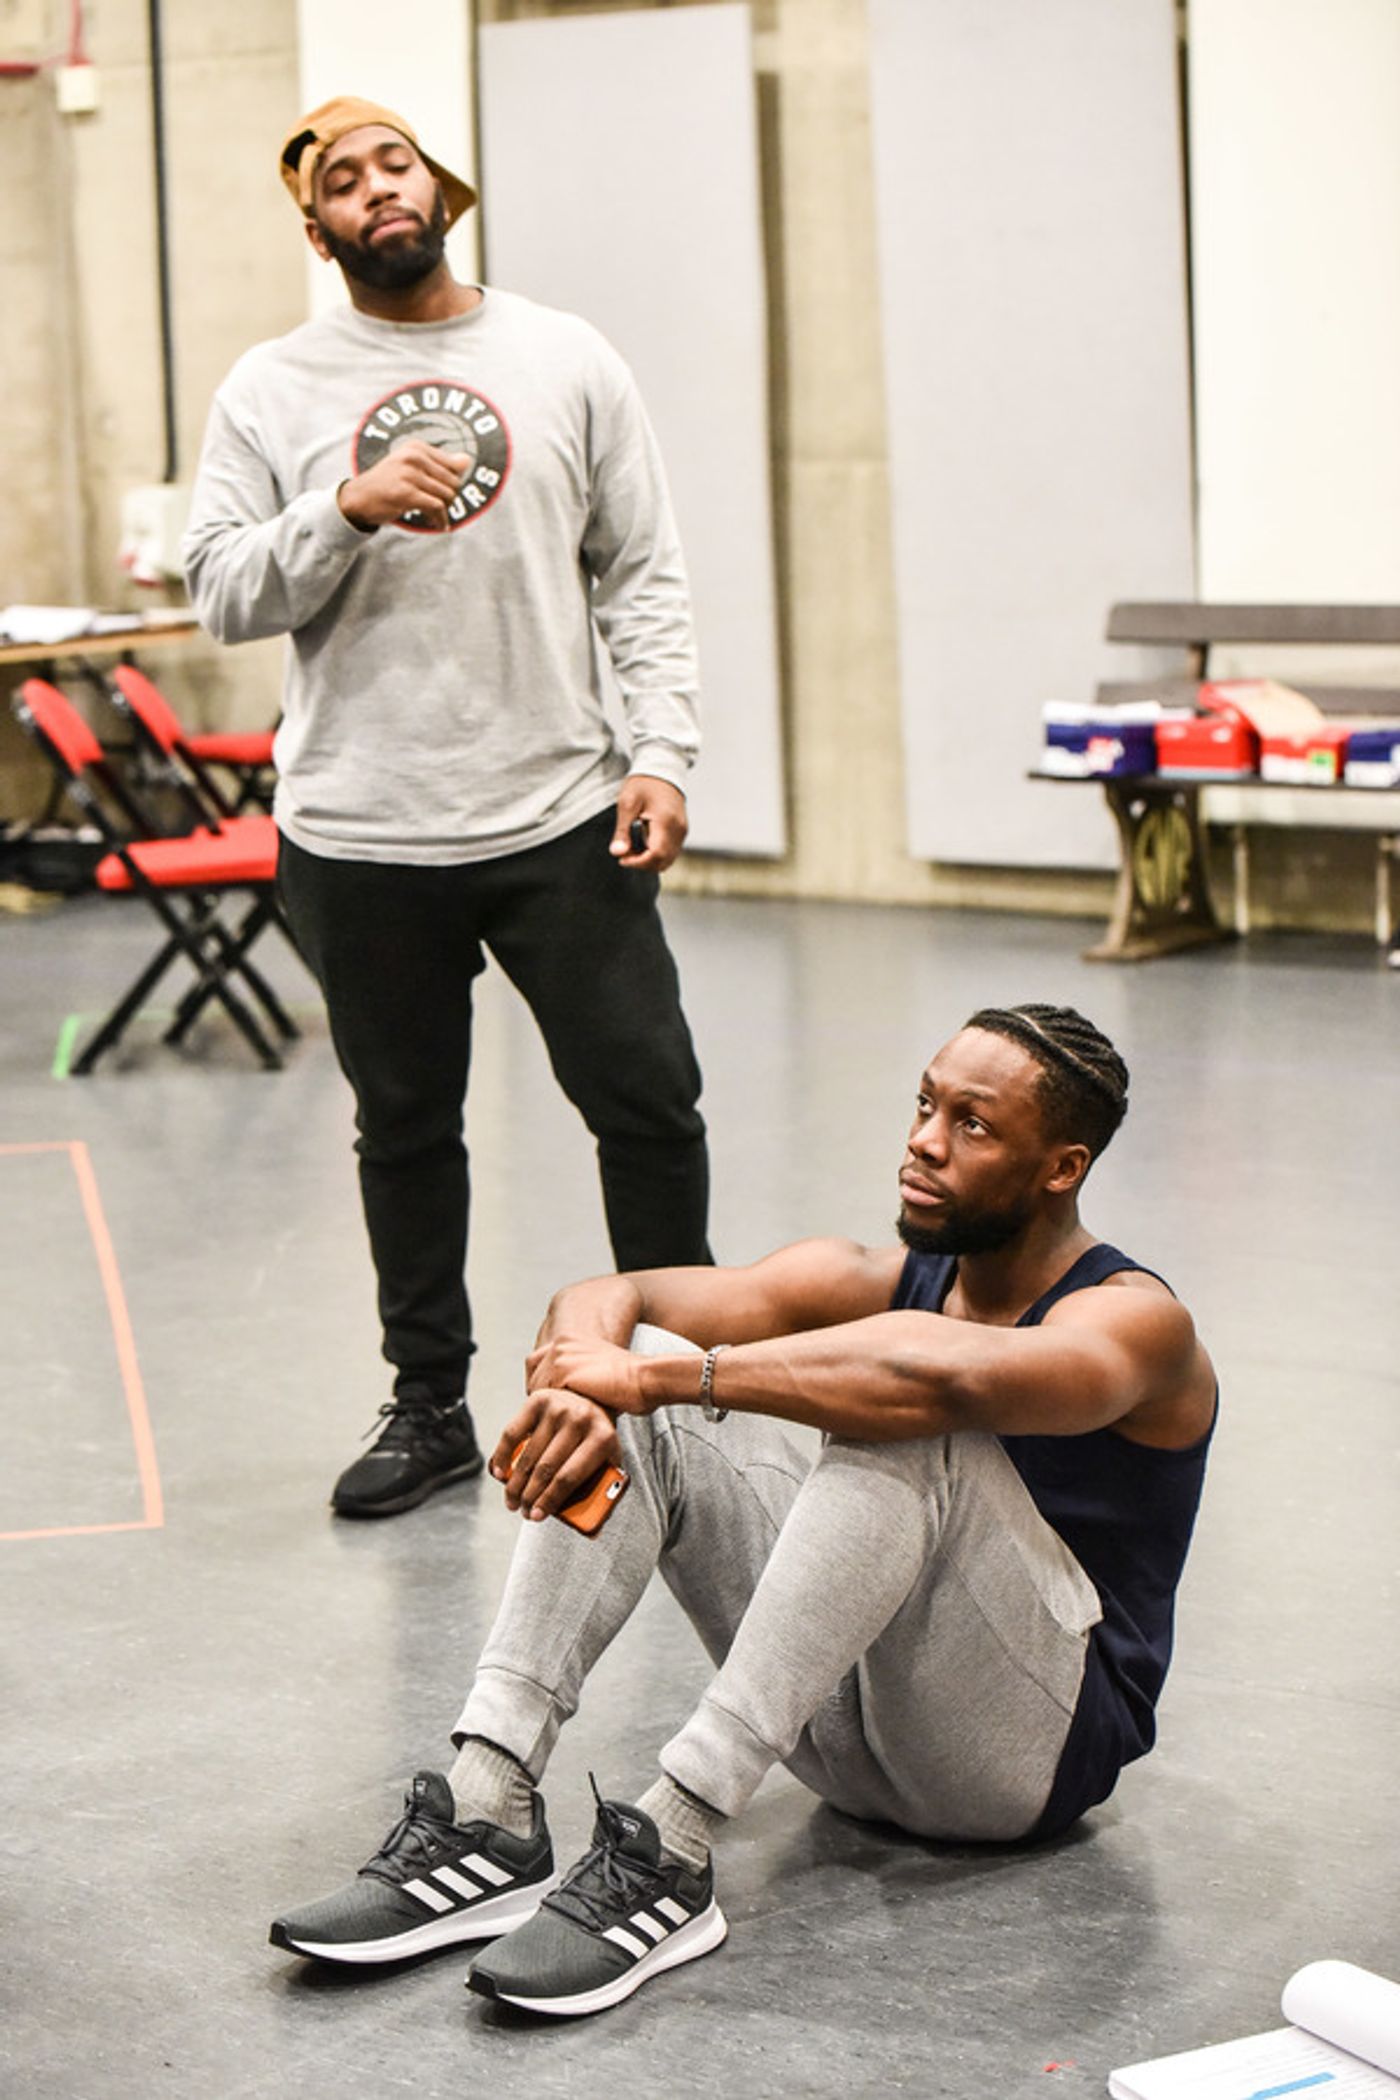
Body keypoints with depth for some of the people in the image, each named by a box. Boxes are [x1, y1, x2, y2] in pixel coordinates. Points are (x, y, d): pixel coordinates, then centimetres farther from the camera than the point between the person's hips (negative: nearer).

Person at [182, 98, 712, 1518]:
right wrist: (348, 511, -18)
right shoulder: (270, 391, 4)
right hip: (358, 838, 0)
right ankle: (429, 1404, 25)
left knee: (648, 1099, 0)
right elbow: (221, 593, -2)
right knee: (404, 1125, 11)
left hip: (560, 816, 0)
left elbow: (644, 579, 5)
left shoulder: (566, 362, 6)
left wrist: (661, 750, -5)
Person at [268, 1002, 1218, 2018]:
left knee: (908, 1421, -33)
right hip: (856, 1718, 6)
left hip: (1037, 1738, -6)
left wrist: (662, 1374, -36)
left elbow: (949, 1373, -38)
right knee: (634, 1408, -12)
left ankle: (673, 1851, -39)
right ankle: (489, 1807, -26)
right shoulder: (875, 1279, 5)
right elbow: (603, 1299, -3)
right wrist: (582, 1386, -28)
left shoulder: (1136, 1321, -14)